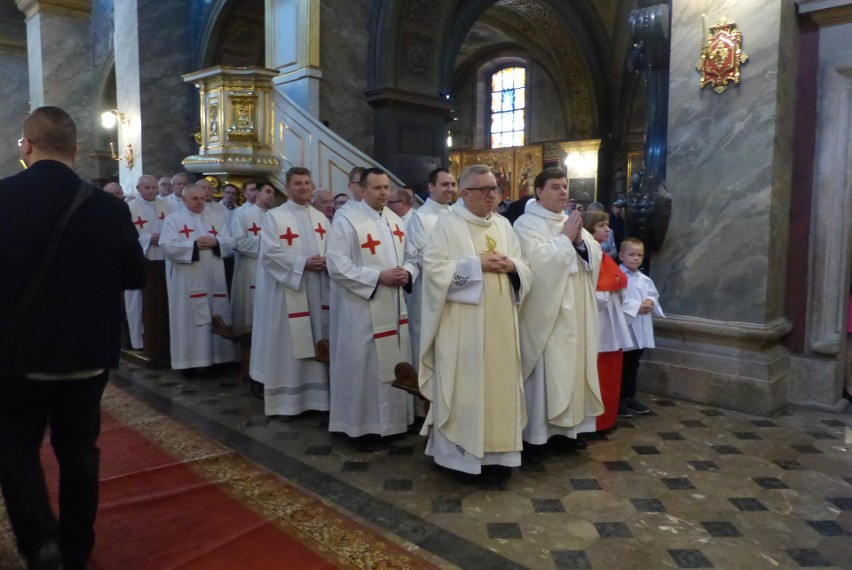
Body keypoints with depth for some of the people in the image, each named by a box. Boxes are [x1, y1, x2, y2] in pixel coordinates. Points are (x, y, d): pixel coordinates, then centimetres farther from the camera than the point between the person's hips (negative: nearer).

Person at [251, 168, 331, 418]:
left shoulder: (320, 217, 15)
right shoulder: (274, 216, -2)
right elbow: (270, 253, -12)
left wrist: (326, 262, -10)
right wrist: (303, 263, -16)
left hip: (317, 292, 5)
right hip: (286, 292, -5)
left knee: (316, 345, 9)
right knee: (287, 346, -1)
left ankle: (316, 394, 19)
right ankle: (284, 400, 9)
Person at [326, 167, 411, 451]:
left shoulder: (395, 220, 11)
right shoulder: (346, 219, -10)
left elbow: (408, 256, 18)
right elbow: (337, 266, -17)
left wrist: (406, 273, -5)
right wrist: (378, 277, -20)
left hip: (393, 307, 7)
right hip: (360, 309, -7)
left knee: (393, 364, 13)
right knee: (363, 367, 1)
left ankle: (391, 418, 29)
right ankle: (360, 425, 17)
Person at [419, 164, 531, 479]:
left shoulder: (503, 225, 13)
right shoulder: (448, 225, -5)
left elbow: (524, 268, 14)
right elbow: (433, 268, -14)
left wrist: (511, 266, -9)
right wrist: (477, 264, -19)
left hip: (499, 322, 6)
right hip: (463, 324, -6)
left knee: (499, 382, 10)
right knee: (463, 385, 1)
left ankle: (496, 451, 22)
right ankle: (460, 453, 13)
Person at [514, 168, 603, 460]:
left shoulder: (573, 221, 15)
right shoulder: (526, 223, -8)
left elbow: (595, 256, 9)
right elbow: (537, 261, -21)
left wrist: (579, 241, -9)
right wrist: (565, 238, -13)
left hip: (575, 311, 7)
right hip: (546, 312, -7)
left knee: (570, 368, 11)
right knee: (544, 371, -4)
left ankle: (563, 428, 23)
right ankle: (536, 434, 7)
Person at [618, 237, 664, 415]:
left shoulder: (645, 279, 12)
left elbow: (654, 295, 15)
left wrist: (651, 302, -8)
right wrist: (637, 307, -19)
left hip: (641, 328, 7)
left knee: (633, 365, 16)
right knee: (622, 366, 0)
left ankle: (630, 397, 25)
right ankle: (619, 399, 9)